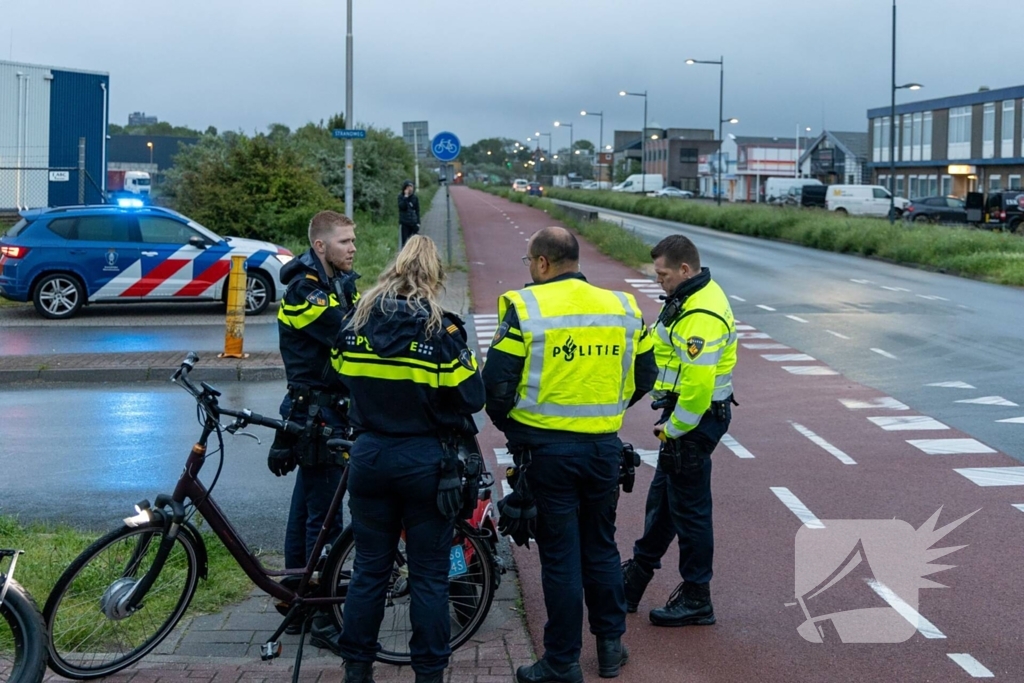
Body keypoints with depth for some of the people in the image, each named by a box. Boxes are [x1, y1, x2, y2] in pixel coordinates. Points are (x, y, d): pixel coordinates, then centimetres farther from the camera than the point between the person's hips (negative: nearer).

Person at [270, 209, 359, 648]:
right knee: (323, 516, -6)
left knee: (307, 505, 16)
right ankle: (323, 622, 0)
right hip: (317, 415, -10)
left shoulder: (340, 283, 15)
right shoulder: (305, 291, -16)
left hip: (334, 410, 10)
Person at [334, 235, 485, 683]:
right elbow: (472, 397, -9)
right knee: (429, 575, 6)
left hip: (369, 456, 4)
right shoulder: (441, 330, -13)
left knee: (369, 569, 14)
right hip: (425, 461, -3)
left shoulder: (358, 322, -1)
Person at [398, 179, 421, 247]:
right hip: (404, 223, -3)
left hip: (413, 223, 3)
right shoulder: (401, 197, 1)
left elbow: (417, 211, 12)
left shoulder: (415, 198, 9)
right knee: (405, 241, -3)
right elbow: (402, 206, -16)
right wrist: (406, 196, -15)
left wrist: (418, 222, 6)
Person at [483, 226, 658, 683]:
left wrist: (509, 424, 6)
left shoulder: (525, 307, -11)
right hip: (605, 446, 4)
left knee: (560, 555, 4)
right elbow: (644, 375, 11)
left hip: (548, 446, -4)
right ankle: (611, 645, 28)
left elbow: (497, 381, -13)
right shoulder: (622, 307, 3)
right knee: (601, 547, 19)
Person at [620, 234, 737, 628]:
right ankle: (637, 575, 36)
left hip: (696, 418, -11)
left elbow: (698, 385, -29)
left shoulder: (701, 317, -26)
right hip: (685, 410, 11)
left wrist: (673, 430, -17)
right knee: (662, 496, 21)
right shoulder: (693, 296, 8)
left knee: (688, 507, 1)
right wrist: (670, 423, 14)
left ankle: (696, 599, 13)